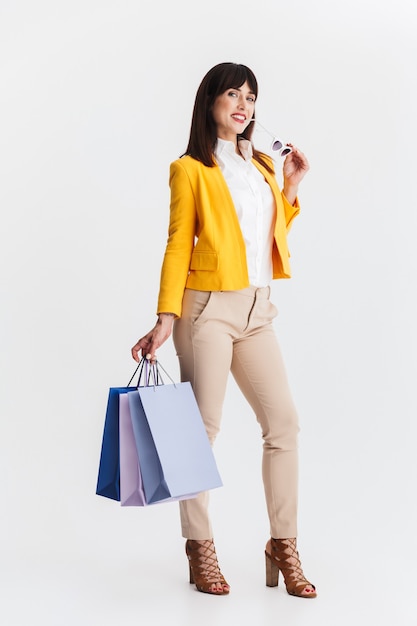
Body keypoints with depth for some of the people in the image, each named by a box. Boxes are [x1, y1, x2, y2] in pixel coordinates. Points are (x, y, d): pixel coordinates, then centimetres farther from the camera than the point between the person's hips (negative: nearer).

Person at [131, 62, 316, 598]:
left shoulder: (261, 165, 17)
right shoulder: (191, 170, 0)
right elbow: (178, 246, -5)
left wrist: (291, 187, 14)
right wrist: (165, 320, -12)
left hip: (257, 311, 6)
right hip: (209, 308, -6)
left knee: (284, 423, 0)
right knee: (202, 428, -3)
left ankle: (283, 547, 9)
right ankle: (199, 548, 9)